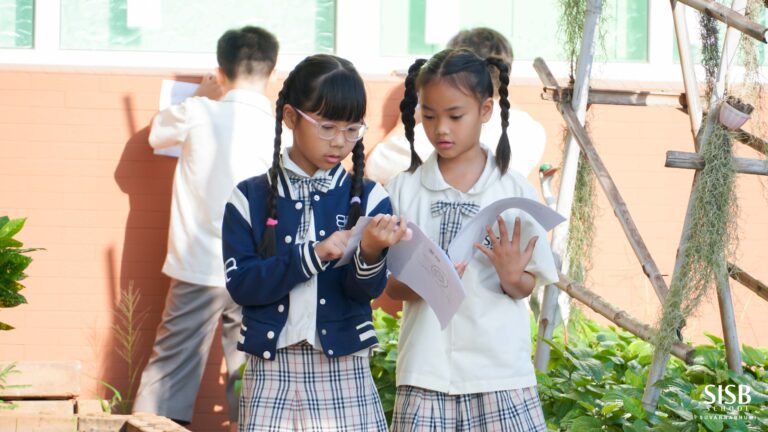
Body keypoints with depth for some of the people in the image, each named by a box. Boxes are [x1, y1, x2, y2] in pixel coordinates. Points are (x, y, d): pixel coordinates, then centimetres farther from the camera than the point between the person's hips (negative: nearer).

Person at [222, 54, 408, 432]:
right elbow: (240, 283, -8)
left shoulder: (368, 198, 2)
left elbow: (368, 290, -6)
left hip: (344, 372, 0)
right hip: (271, 371, 0)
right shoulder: (249, 198, 1)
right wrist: (314, 255, -20)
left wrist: (371, 253, -28)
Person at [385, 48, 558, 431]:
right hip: (427, 371, 0)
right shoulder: (404, 189, 4)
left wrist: (512, 277, -17)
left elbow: (527, 285, 6)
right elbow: (390, 285, 5)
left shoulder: (513, 189, 3)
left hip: (501, 369, 0)